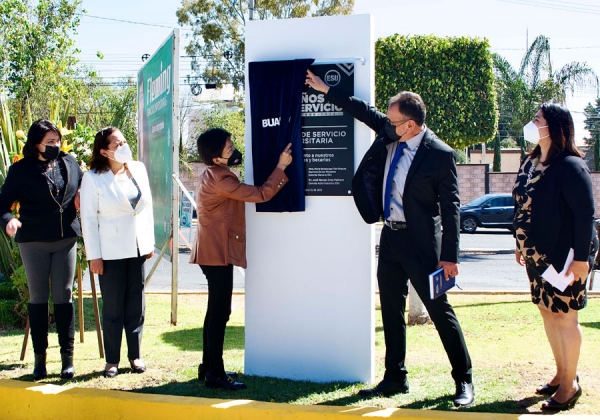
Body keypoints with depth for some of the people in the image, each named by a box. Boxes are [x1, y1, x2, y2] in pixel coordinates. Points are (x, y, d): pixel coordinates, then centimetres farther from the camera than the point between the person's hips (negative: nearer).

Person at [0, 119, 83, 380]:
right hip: (33, 243, -2)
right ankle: (39, 358, 15)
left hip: (65, 240, 2)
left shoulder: (69, 163, 4)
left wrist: (82, 198, -4)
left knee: (64, 297, 4)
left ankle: (67, 357, 11)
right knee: (38, 298, 7)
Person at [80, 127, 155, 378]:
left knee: (136, 305, 8)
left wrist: (150, 242, 10)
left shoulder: (139, 169, 5)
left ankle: (135, 355, 19)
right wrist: (94, 256, -9)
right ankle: (112, 360, 13)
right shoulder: (93, 178, -8)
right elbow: (88, 218, -7)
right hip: (111, 252, -4)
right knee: (113, 307, 2)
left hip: (138, 248, 4)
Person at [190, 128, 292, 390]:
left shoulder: (211, 175, 13)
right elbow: (260, 194, -19)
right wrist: (281, 166, -13)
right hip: (218, 253, -11)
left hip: (213, 251, 11)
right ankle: (215, 374, -3)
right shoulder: (220, 179, -19)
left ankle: (208, 367, 22)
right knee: (220, 312, -7)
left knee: (216, 311, 15)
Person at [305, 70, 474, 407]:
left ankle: (464, 380, 12)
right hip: (390, 237, 7)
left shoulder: (440, 155, -16)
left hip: (421, 242, -7)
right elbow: (364, 111, 19)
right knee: (391, 311, 12)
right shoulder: (389, 133, 1)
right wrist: (327, 90, 19)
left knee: (440, 311, 0)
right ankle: (395, 379, 24)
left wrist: (449, 256, -15)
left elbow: (451, 208, -14)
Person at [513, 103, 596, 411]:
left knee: (564, 315, 0)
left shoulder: (570, 166, -17)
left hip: (563, 256, -8)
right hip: (537, 256, 8)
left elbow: (585, 214, -19)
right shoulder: (530, 163, 8)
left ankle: (570, 384, 13)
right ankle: (561, 374, 30)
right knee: (547, 311, 15)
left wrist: (581, 258, -21)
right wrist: (521, 245, 19)